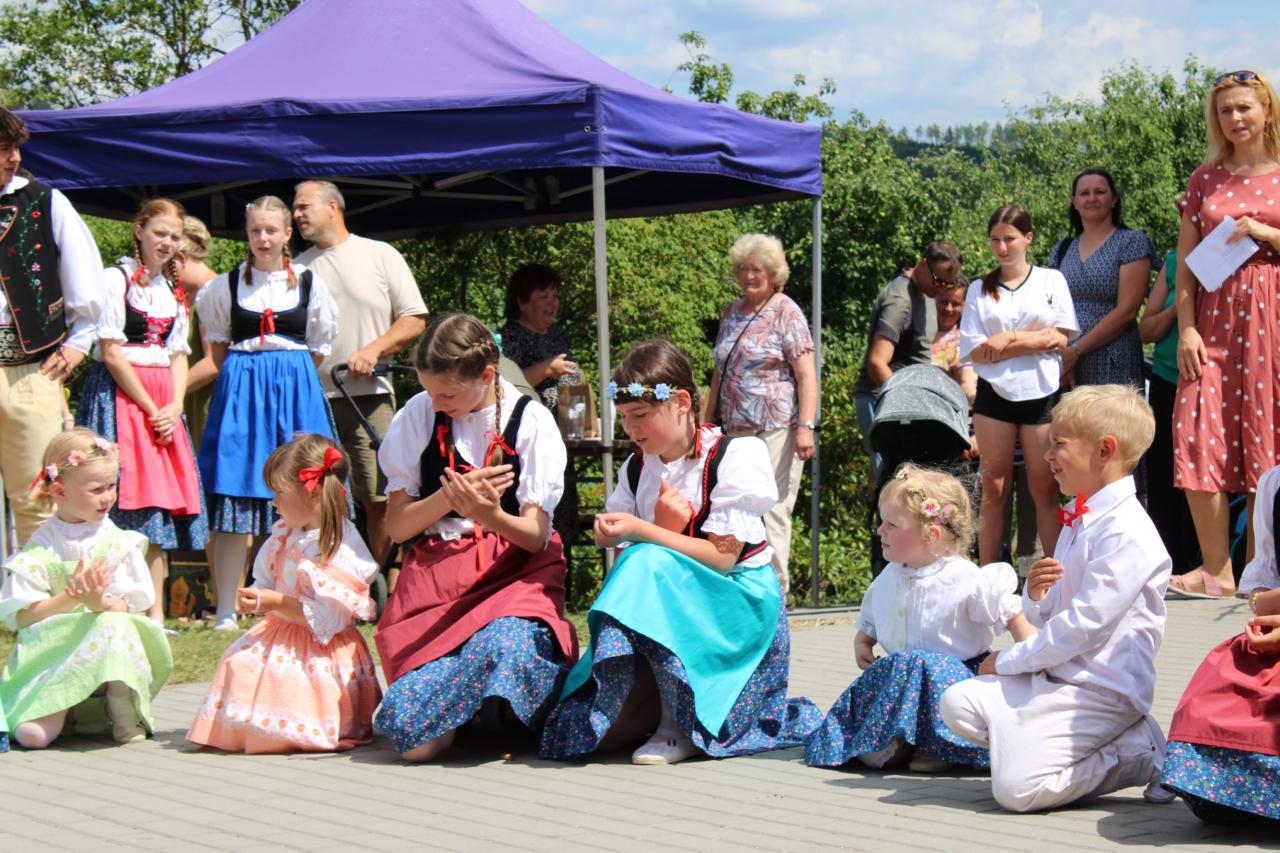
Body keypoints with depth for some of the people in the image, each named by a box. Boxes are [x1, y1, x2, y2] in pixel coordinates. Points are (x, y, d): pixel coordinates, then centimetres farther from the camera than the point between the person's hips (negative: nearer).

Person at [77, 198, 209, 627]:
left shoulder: (174, 289, 17)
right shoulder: (116, 279, -3)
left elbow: (178, 354, 15)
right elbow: (111, 351, -9)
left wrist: (174, 406, -2)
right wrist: (150, 408, -11)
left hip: (162, 402, 6)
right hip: (119, 395, -6)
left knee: (160, 505, 2)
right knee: (127, 497, -12)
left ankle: (155, 612, 3)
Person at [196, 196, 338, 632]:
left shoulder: (310, 283, 6)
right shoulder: (226, 285, 6)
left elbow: (317, 350, 12)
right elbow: (218, 347, 16)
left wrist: (289, 380, 5)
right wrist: (243, 380, 8)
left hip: (296, 390, 0)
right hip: (240, 390, 0)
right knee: (233, 496, -6)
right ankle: (227, 609, -3)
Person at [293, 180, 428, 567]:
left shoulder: (381, 256, 7)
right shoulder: (298, 268, 15)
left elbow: (415, 321, 4)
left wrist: (373, 350, -11)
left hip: (369, 396, -2)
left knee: (380, 500, -4)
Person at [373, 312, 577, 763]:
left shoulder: (530, 420, 0)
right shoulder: (417, 417, 7)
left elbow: (536, 535, -5)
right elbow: (395, 525, 6)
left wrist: (489, 514, -28)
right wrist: (448, 497, -13)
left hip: (513, 570, -1)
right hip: (435, 571, 1)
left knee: (507, 643, -38)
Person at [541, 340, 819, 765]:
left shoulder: (733, 456, -8)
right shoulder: (636, 468, 8)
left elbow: (722, 557, -16)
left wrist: (642, 531, -21)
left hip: (738, 601, -4)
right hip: (672, 603, 4)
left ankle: (680, 722, -22)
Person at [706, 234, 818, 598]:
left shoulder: (786, 312, -2)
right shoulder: (732, 313, 16)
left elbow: (806, 374, -8)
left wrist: (806, 426, -18)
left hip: (776, 428, -6)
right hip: (735, 429, 6)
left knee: (771, 512, -8)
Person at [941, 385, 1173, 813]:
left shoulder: (1127, 534, -16)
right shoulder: (1079, 520, 15)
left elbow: (1084, 624, -20)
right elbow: (1046, 617, 21)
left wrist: (1009, 660, -10)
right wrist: (1035, 594, -3)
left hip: (1102, 691, -10)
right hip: (1054, 676, 10)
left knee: (1017, 788, -20)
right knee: (958, 703, -3)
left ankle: (1140, 756, -3)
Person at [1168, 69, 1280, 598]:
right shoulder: (1205, 178, 11)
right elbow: (1185, 264, 8)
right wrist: (1186, 329, -2)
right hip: (1213, 318, 2)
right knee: (1198, 436, -9)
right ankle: (1216, 571, -4)